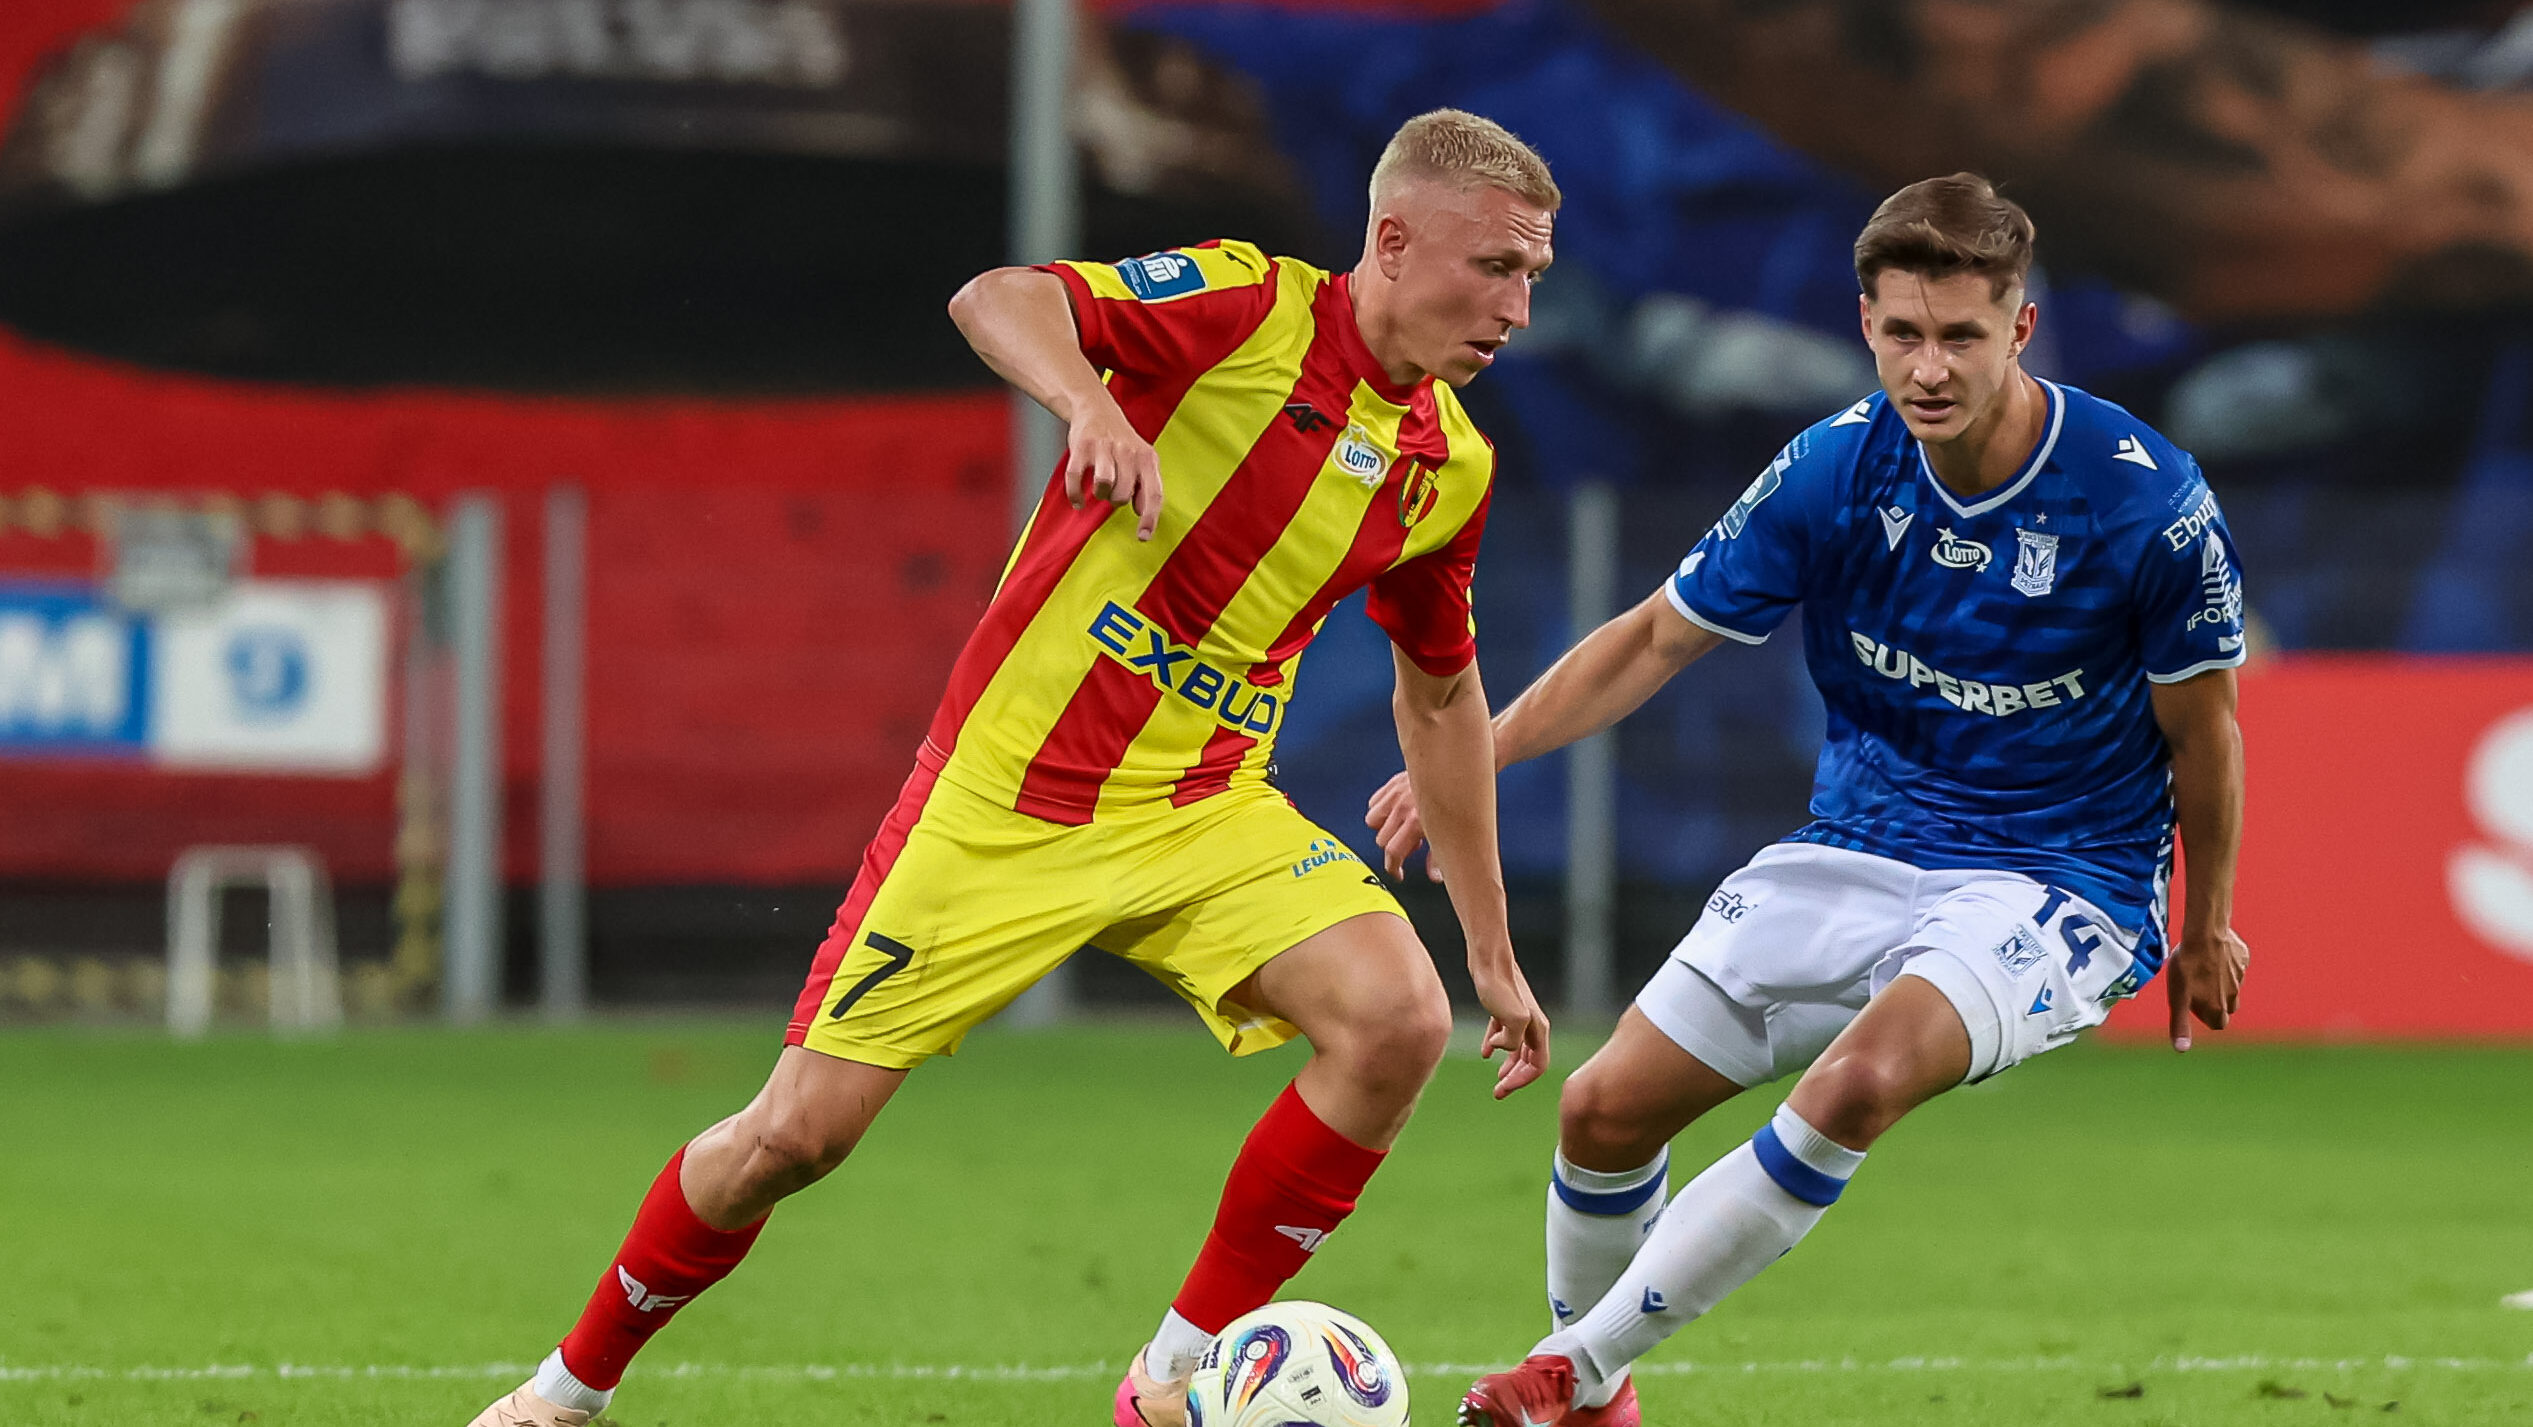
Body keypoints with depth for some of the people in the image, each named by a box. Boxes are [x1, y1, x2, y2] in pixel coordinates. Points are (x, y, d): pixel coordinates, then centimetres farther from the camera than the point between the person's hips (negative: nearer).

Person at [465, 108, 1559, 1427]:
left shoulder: (1450, 465, 5)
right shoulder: (1251, 305, -14)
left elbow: (1441, 694, 19)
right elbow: (997, 300, -28)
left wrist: (1492, 947, 21)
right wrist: (1089, 400, -49)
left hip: (1203, 810, 5)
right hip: (1005, 798, -5)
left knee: (1398, 1017, -21)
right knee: (798, 1131, -4)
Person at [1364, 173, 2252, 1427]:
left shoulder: (2147, 502, -18)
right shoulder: (1834, 470, -9)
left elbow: (2202, 732, -2)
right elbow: (1655, 639, 2)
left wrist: (2205, 931, 9)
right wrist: (1471, 756, -9)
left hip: (2060, 882, -4)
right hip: (1860, 848, 5)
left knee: (1863, 1077, -34)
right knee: (1606, 1109, -3)